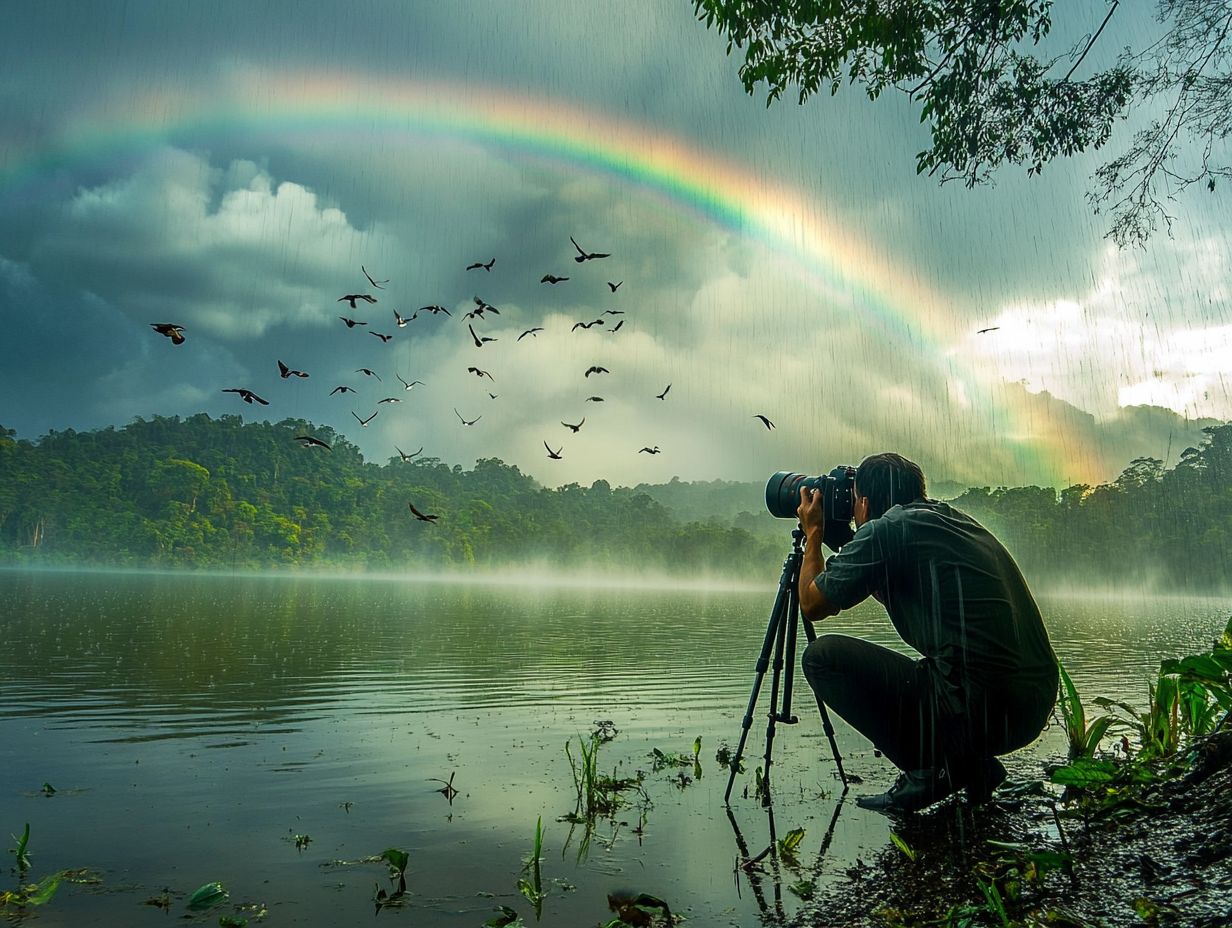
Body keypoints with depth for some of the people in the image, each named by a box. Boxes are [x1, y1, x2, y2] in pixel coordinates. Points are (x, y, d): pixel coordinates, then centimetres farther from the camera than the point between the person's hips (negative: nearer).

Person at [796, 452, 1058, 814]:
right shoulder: (959, 520, 17)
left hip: (980, 709, -9)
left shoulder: (883, 530, -7)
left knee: (822, 655, -2)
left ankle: (932, 769, 1)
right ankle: (972, 763, 15)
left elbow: (812, 605, 2)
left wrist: (813, 534, 15)